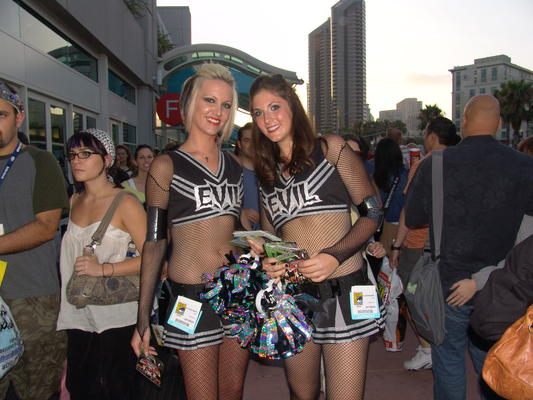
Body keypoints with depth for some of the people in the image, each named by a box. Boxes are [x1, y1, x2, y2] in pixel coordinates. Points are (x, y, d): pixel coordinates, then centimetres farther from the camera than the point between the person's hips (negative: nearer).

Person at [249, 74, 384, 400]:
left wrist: (335, 255, -19)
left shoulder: (330, 148, 1)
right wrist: (266, 261, -4)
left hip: (341, 289, -4)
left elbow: (371, 213, -5)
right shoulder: (267, 172, 14)